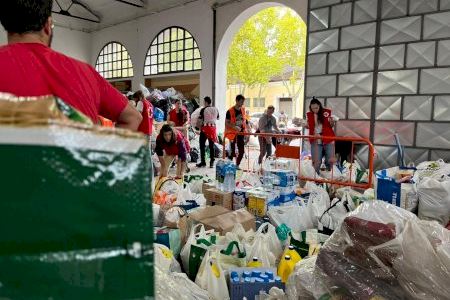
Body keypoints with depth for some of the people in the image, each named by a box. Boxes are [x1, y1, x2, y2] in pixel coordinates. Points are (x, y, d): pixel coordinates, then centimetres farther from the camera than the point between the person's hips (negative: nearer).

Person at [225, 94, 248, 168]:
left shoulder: (243, 110, 7)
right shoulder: (230, 111, -11)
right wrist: (234, 127, -25)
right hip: (233, 134, -6)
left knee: (242, 151, 6)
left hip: (241, 133, 6)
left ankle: (237, 165, 22)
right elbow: (227, 123, -11)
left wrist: (246, 131, 8)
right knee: (232, 151, -2)